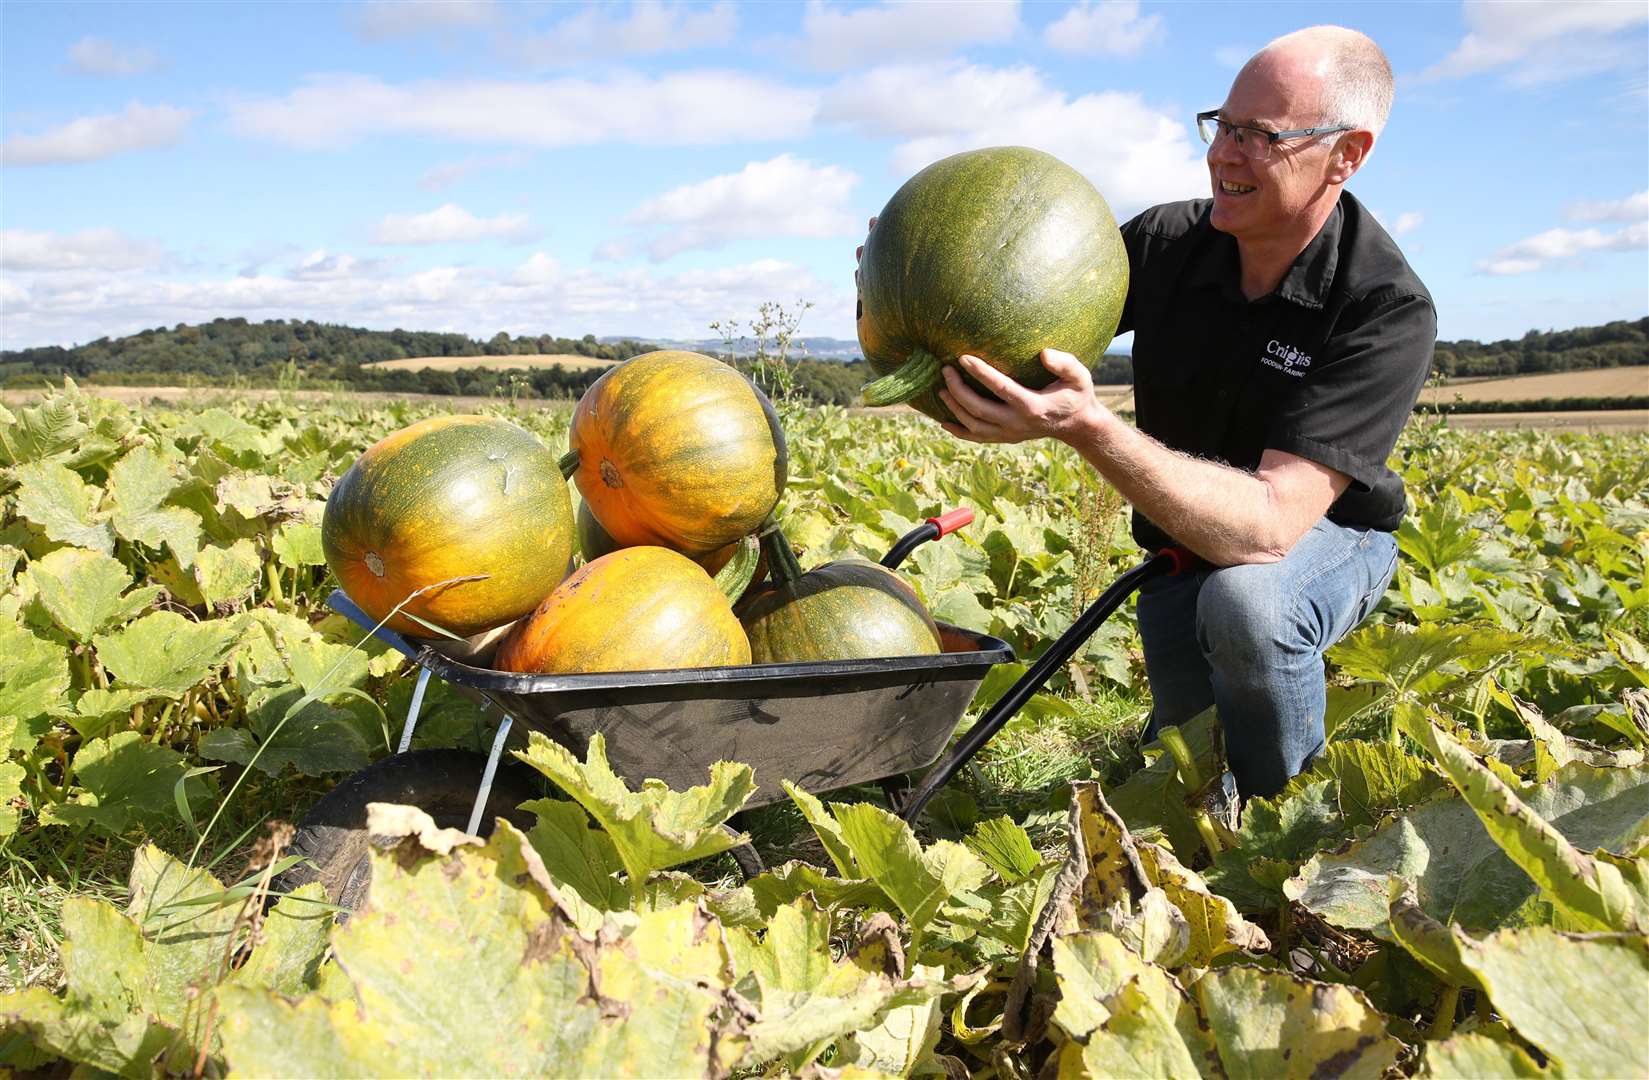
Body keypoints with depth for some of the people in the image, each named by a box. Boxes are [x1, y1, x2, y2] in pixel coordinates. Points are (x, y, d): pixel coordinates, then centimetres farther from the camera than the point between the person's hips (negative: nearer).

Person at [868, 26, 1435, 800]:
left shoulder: (1387, 311, -28)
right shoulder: (1167, 242, -13)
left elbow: (1270, 525, -39)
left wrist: (1089, 428, -52)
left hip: (1324, 540, -4)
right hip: (1181, 546, 4)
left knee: (1242, 601, -38)